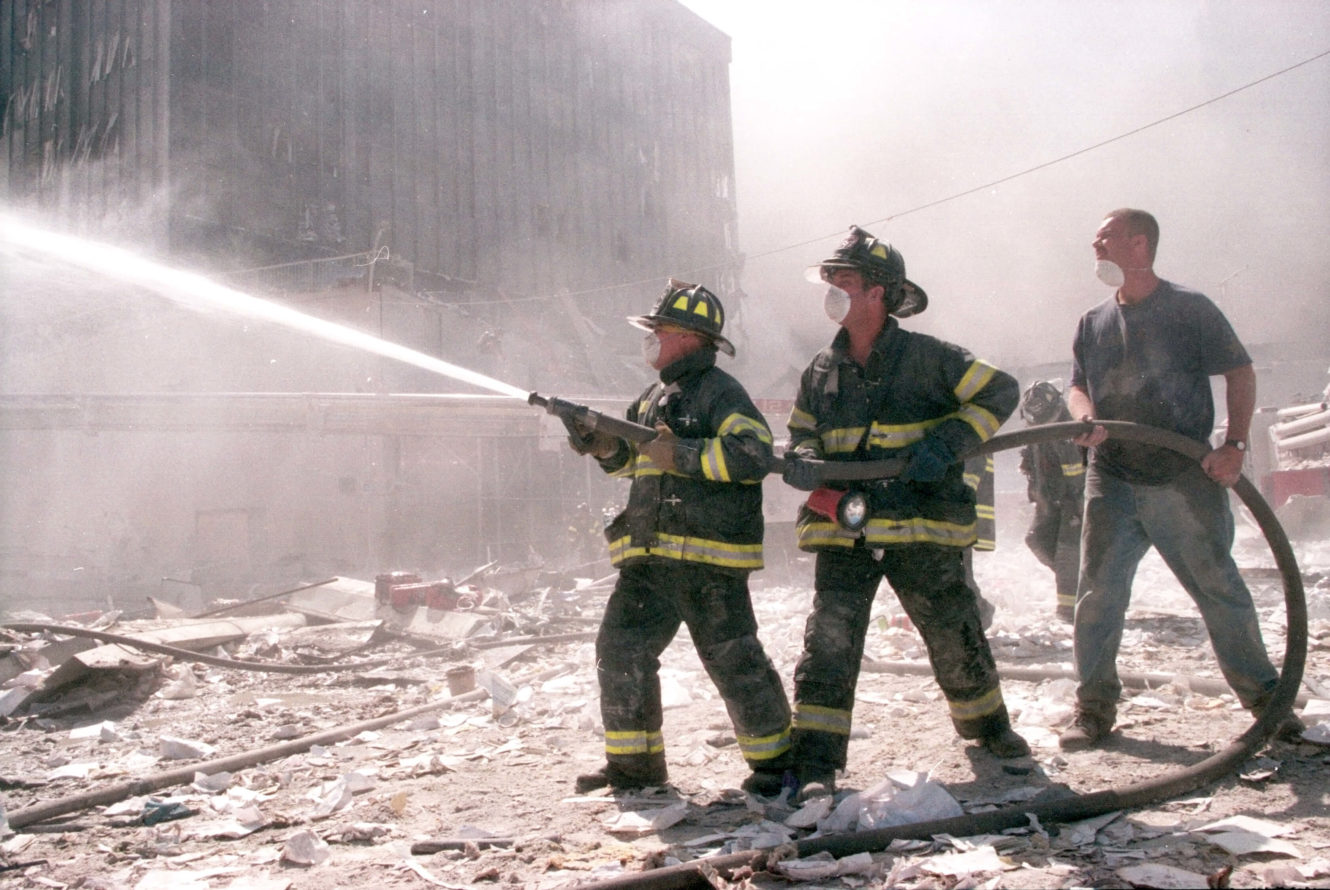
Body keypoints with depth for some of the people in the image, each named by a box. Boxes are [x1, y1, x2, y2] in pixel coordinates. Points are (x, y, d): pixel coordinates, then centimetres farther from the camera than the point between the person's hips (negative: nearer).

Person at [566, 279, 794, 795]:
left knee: (732, 660, -2)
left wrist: (682, 454, -22)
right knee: (620, 650, 6)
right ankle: (634, 763, 18)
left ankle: (775, 760, 15)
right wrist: (608, 448, 9)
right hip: (650, 558, 9)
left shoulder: (721, 392, -8)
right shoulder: (655, 396, 19)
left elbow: (755, 454, -22)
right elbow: (636, 459, 31)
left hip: (708, 558, -8)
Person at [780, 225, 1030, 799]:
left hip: (921, 530, -2)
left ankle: (985, 723, 39)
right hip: (843, 531, 3)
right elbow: (800, 439, 15)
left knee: (956, 637, 11)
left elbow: (1000, 391, -3)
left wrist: (949, 441, -16)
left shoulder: (925, 357, -5)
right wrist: (803, 465, -10)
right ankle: (816, 761, -6)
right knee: (828, 640, -10)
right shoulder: (822, 371, 9)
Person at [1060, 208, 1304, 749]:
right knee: (1097, 595, 0)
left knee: (1220, 588, 2)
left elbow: (1240, 373, 0)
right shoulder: (1092, 324, 14)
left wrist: (1235, 445, -12)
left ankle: (1264, 698, 18)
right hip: (1111, 482, 4)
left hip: (1185, 479, -3)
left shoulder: (1189, 308, 0)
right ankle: (1094, 708, 9)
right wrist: (1085, 417, -9)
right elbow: (1078, 387, 16)